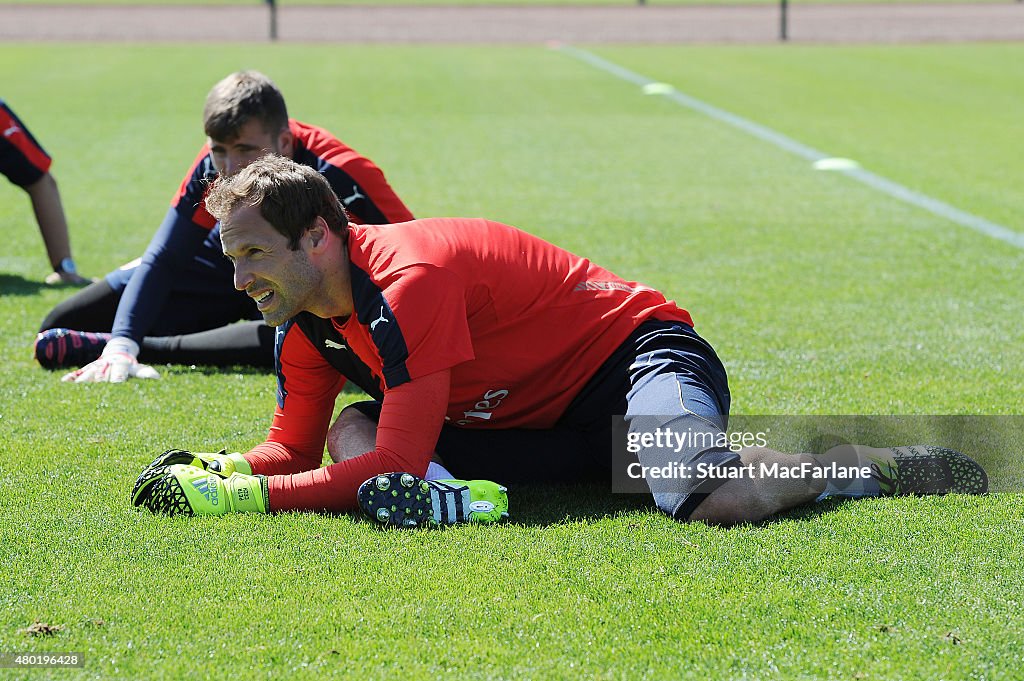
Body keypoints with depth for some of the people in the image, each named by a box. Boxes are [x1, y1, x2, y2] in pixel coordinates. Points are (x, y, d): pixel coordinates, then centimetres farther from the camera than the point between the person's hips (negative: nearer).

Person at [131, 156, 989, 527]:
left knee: (705, 501, -40)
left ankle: (871, 466, -6)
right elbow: (294, 450, 9)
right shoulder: (312, 319, 0)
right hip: (542, 414, 10)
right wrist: (207, 471, -13)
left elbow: (396, 470, -32)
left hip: (639, 353, -10)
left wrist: (234, 497, -30)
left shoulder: (408, 282, -29)